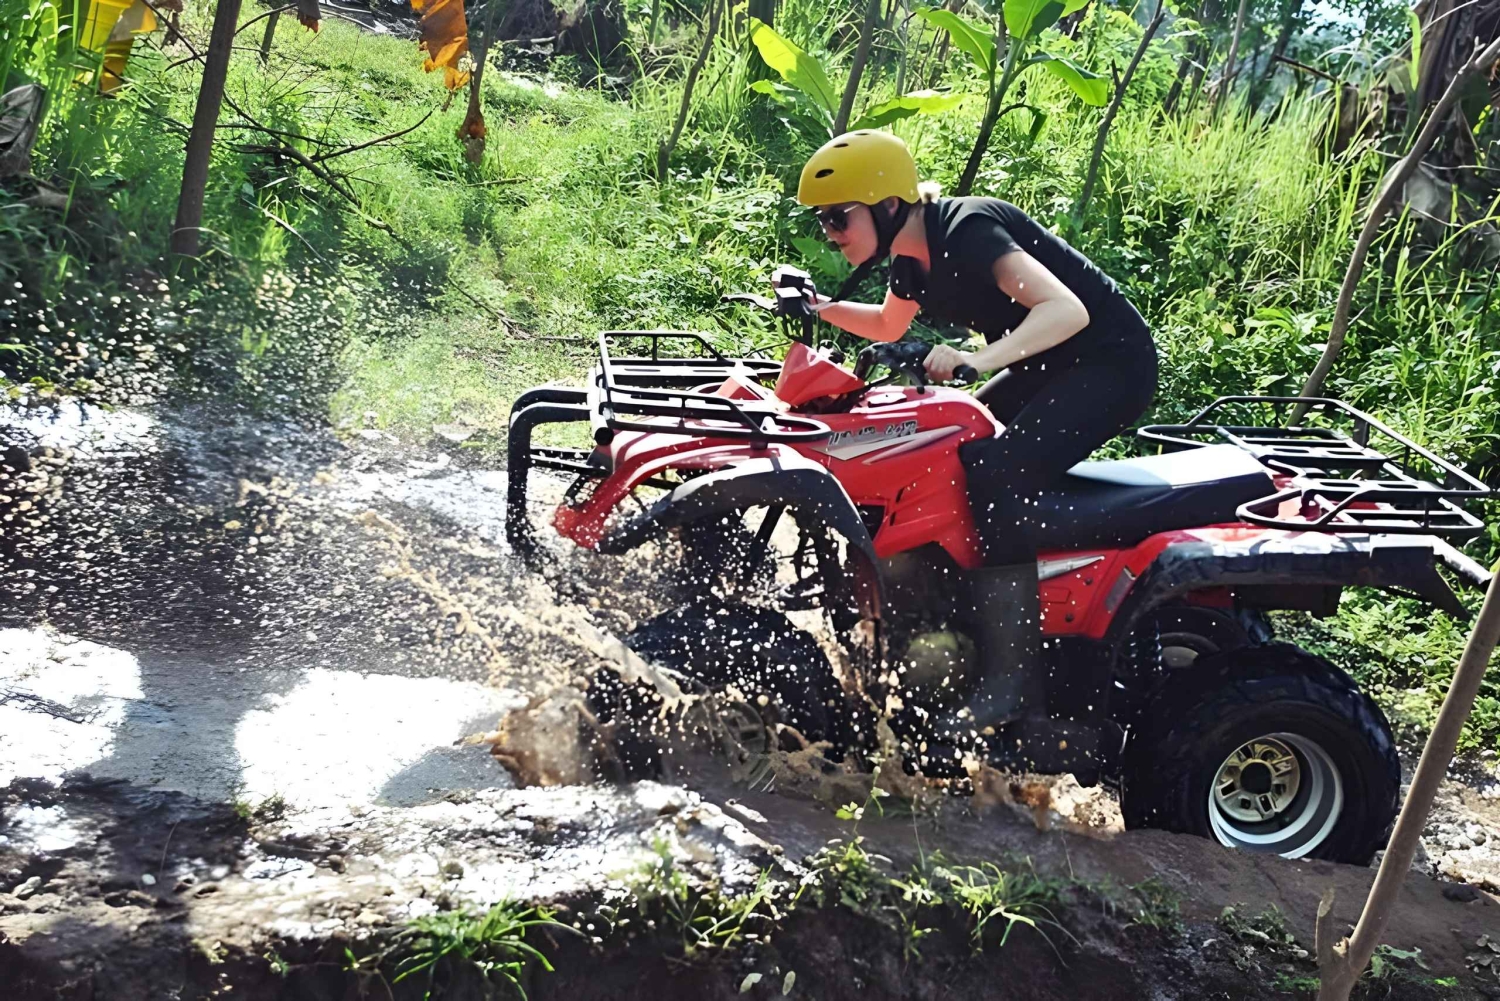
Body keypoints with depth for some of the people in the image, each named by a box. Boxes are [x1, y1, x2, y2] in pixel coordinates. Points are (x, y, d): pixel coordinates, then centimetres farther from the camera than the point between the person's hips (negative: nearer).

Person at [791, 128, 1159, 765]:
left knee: (995, 474, -26)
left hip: (1110, 362, -10)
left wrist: (979, 358, -45)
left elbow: (1066, 309, -33)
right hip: (1046, 367, 10)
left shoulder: (967, 232, -23)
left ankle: (1017, 677, -24)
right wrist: (824, 310, 10)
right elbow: (889, 326, 27)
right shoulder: (914, 256, 5)